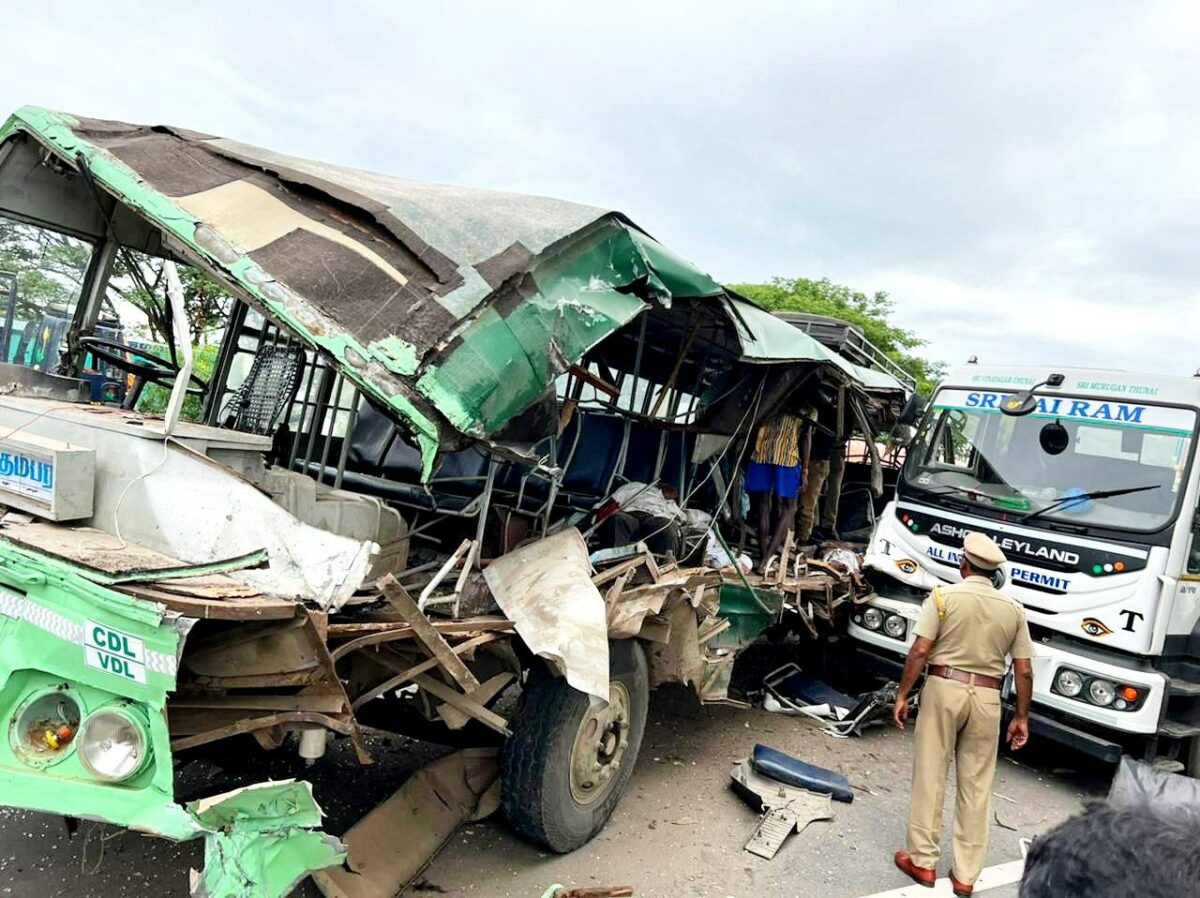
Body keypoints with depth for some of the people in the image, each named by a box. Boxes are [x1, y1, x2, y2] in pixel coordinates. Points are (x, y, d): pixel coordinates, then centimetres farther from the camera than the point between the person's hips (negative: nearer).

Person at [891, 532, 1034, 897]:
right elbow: (1024, 671, 4)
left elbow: (919, 652, -10)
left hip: (944, 688, -3)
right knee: (976, 787, 9)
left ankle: (923, 861, 13)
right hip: (986, 697, 3)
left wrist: (902, 695, -2)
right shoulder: (1013, 610, 4)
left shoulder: (944, 596, -6)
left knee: (930, 776, 6)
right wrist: (1022, 717, 13)